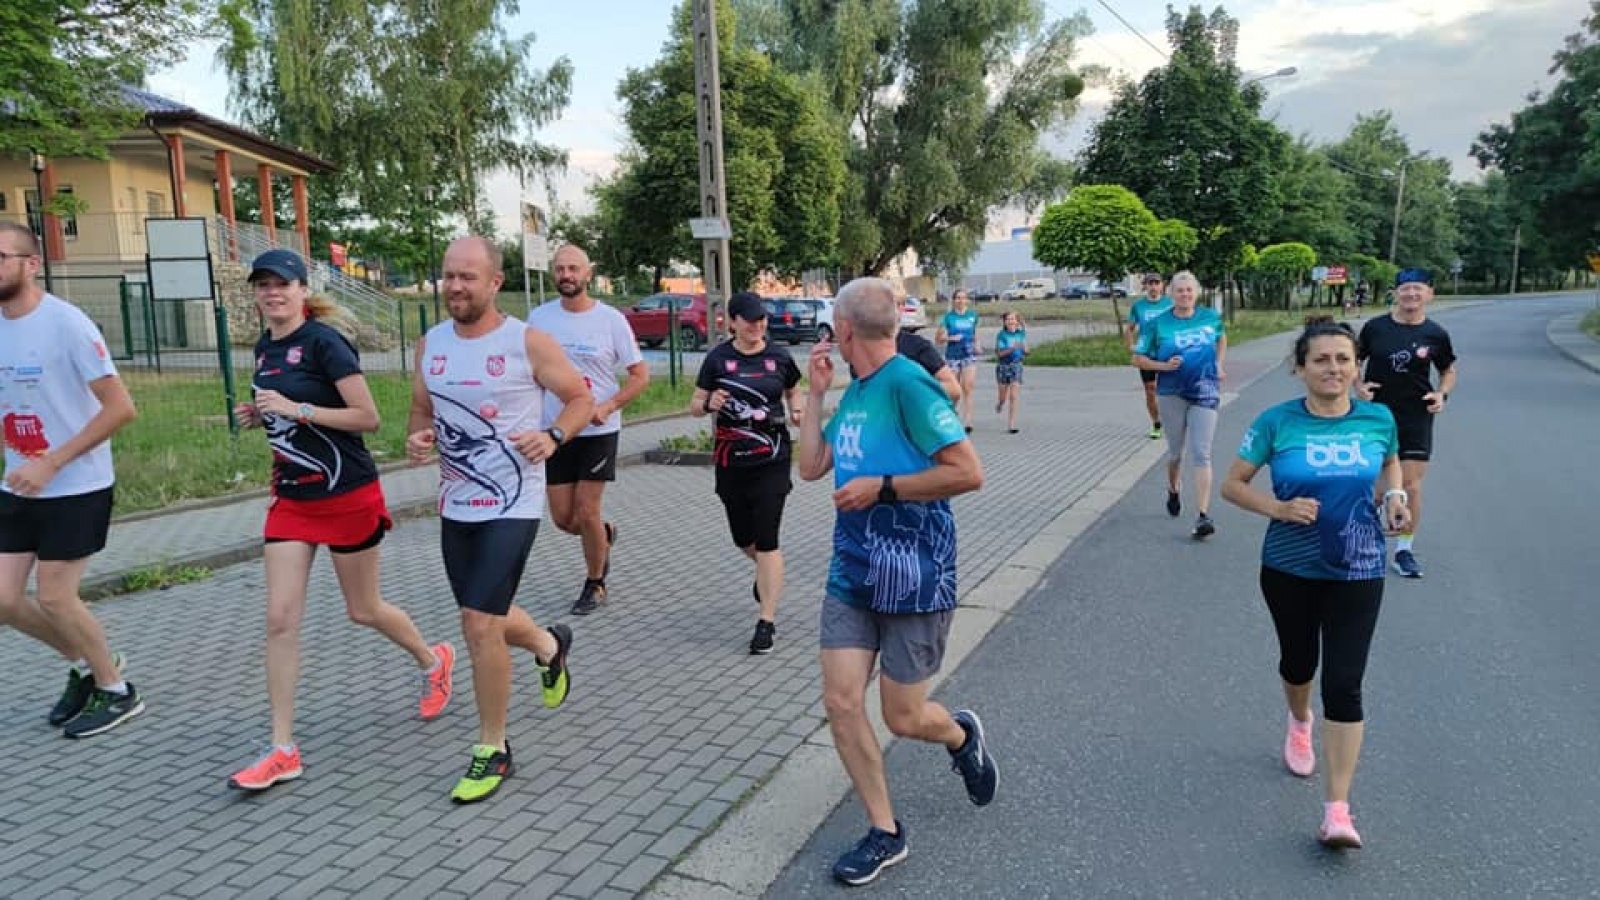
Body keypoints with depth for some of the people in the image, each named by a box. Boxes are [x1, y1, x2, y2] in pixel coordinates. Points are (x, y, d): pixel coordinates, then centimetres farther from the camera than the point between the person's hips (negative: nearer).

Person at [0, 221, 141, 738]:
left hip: (76, 488, -7)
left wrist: (51, 463, -21)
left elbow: (121, 408, -21)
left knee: (55, 598, -2)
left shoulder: (65, 323, -17)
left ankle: (117, 692, 19)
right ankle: (84, 664, 31)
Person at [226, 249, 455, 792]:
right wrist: (259, 416, 3)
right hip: (292, 498, 7)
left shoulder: (323, 341, -14)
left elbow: (368, 418, -17)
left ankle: (434, 661, 38)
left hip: (348, 495, -6)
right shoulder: (265, 349, 9)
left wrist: (296, 409, -24)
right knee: (280, 619, -1)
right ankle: (283, 751, 7)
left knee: (363, 611, 9)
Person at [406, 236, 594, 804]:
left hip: (512, 505, -6)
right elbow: (422, 409, 17)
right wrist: (416, 438, -6)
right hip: (454, 505, 6)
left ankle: (493, 751, 7)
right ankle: (549, 645, 51)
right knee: (483, 619, 17)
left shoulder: (528, 342, -10)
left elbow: (581, 399, -2)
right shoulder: (431, 344, 5)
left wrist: (553, 437, -21)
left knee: (479, 623, -12)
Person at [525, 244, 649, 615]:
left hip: (598, 431, -3)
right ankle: (605, 535, 39)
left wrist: (607, 407, -18)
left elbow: (640, 375, -4)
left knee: (586, 514, -1)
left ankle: (595, 585, 22)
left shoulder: (611, 319, -8)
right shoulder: (539, 317, 0)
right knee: (563, 518, 6)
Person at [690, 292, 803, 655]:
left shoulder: (779, 358, 0)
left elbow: (793, 392, 18)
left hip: (772, 460, -2)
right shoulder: (718, 358, -1)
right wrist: (709, 404, -19)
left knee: (766, 539, -7)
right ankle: (767, 572, 48)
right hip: (731, 460, 2)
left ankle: (767, 621, 2)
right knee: (743, 538, 13)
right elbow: (694, 405, 3)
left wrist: (796, 411, -3)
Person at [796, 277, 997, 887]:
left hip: (913, 576, -7)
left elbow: (968, 472, -22)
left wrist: (881, 487, -20)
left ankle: (961, 736, 40)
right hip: (852, 572, 7)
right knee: (841, 702, 2)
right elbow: (811, 467, 13)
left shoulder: (907, 383, -17)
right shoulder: (856, 390, 9)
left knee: (902, 718, 4)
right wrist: (814, 394, 6)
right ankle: (885, 832, 19)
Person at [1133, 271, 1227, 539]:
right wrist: (1164, 366, -16)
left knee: (1201, 454, -7)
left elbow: (1221, 338, 24)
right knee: (1176, 451, 12)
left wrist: (1218, 364, 12)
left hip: (1205, 392, 0)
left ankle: (1204, 516, -10)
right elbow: (1138, 358, -1)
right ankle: (1173, 491, 43)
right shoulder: (1158, 323, -4)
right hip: (1172, 394, 0)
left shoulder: (1211, 317, 3)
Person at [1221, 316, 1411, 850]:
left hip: (1356, 572, 0)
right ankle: (1300, 722, 55)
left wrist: (1394, 497, -4)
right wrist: (1279, 508, -22)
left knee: (1344, 685, -6)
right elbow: (1232, 485, -6)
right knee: (1298, 661, 20)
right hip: (1289, 569, 0)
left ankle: (1337, 809, 0)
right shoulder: (1277, 422, -11)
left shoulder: (1378, 419, -5)